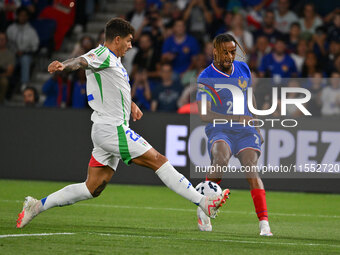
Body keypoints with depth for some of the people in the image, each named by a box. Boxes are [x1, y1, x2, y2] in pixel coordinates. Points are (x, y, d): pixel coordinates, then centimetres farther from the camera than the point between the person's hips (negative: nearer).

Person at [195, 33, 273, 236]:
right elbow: (204, 114, -17)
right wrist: (236, 118, -26)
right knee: (221, 159, -33)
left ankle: (264, 224, -26)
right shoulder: (205, 78, -7)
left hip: (245, 130, 3)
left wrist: (256, 126, 23)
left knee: (251, 169, -19)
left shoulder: (243, 69, 9)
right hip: (219, 130, -3)